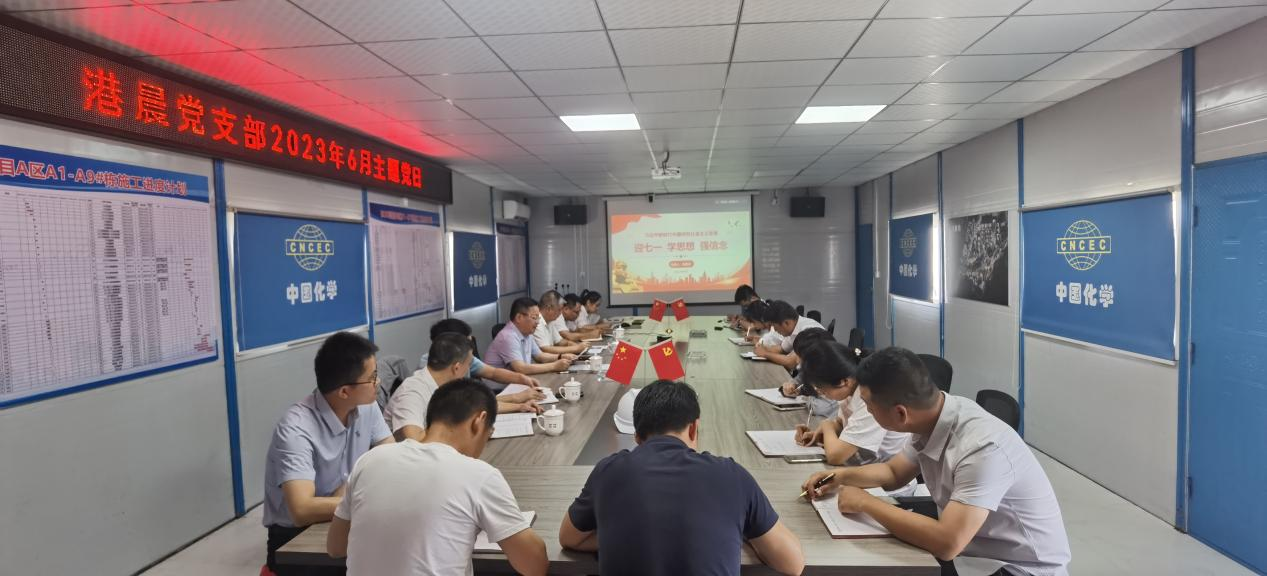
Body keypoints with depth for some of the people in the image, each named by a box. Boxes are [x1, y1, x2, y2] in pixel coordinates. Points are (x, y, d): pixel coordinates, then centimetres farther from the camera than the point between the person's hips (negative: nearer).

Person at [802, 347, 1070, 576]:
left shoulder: (982, 447, -32)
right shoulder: (931, 418, -8)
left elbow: (947, 543, -36)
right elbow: (894, 472, 10)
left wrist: (865, 503, -26)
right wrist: (841, 476, -5)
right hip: (975, 550, 7)